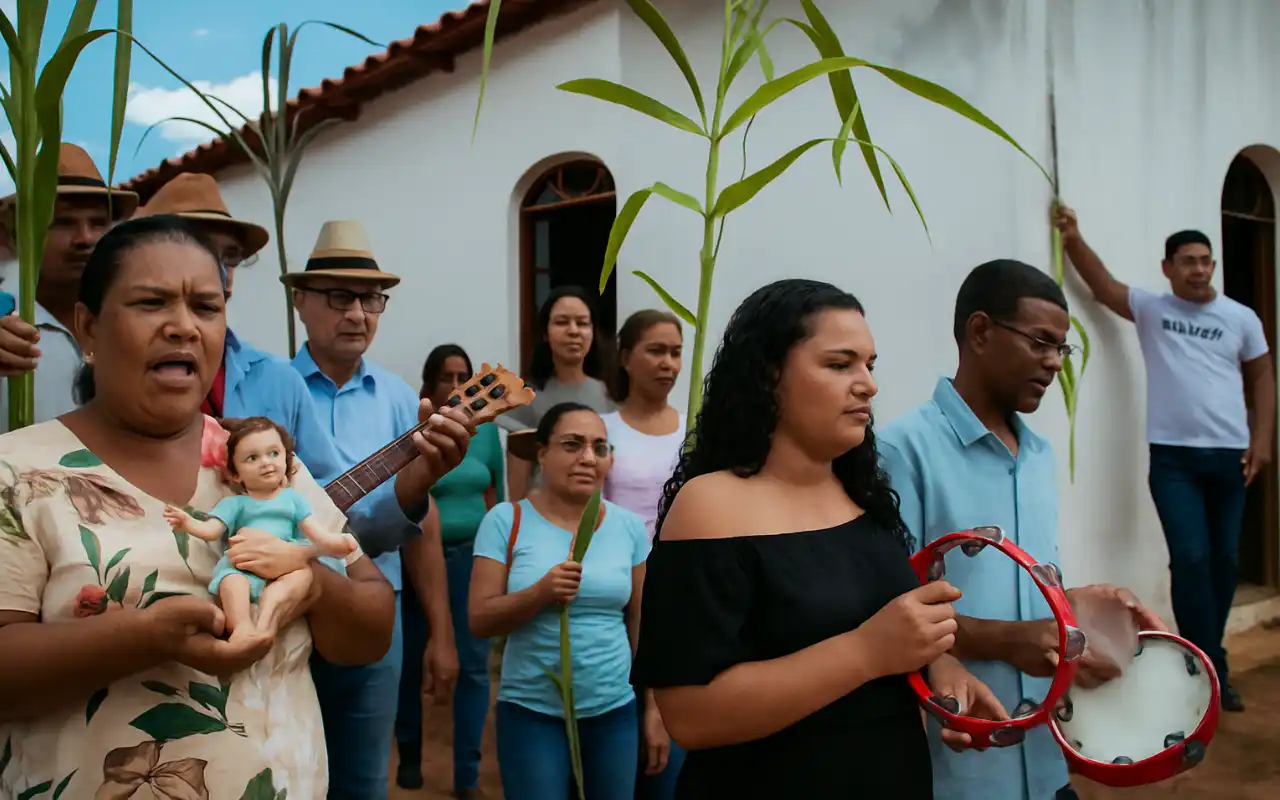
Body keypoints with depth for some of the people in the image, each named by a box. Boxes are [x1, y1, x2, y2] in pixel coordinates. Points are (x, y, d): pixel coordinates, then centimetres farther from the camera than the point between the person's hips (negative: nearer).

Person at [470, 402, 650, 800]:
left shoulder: (629, 526, 0)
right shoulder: (507, 520, -7)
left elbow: (642, 624, 7)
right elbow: (480, 620, -8)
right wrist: (541, 592, -24)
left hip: (615, 711, 3)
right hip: (530, 711, -2)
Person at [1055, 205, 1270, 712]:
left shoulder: (1241, 318, 7)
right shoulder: (1151, 309, 3)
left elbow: (1262, 378, 10)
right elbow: (1102, 285, -6)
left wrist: (1262, 440, 1)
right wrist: (1073, 237, -20)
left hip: (1230, 455, 2)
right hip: (1173, 456, -2)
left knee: (1225, 559, 10)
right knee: (1190, 559, -7)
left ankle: (1203, 660, 26)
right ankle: (1212, 671, 1)